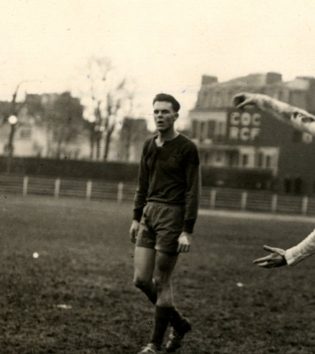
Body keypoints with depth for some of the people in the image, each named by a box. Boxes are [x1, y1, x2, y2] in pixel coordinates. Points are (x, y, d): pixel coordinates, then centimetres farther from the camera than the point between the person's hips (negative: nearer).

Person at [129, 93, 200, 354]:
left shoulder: (187, 148, -8)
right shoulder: (149, 146, 11)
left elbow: (193, 191, -11)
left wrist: (187, 231, -16)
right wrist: (136, 218, 14)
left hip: (172, 215, -6)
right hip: (149, 214, 6)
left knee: (161, 283, -2)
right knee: (141, 279, 3)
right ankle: (179, 323, 25)